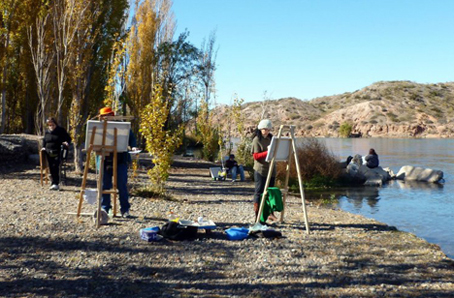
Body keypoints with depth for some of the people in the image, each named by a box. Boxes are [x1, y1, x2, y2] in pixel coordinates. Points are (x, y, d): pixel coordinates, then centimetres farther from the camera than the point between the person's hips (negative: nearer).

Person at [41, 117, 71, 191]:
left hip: (57, 153, -5)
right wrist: (43, 147, 11)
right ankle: (54, 183, 10)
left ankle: (55, 183, -18)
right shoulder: (47, 133, 17)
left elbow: (68, 138, 8)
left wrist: (66, 142, -14)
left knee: (55, 167, -19)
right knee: (51, 168, 3)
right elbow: (44, 141, 29)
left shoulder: (61, 131, 4)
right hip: (49, 153, 5)